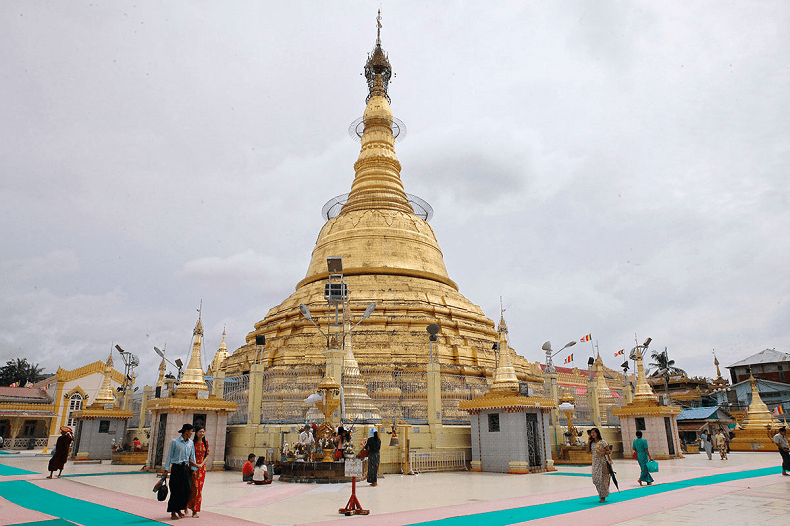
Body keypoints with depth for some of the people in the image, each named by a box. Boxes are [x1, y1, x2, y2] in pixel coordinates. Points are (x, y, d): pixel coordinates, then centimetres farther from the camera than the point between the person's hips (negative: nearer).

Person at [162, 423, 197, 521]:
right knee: (175, 490, -2)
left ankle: (179, 509, 18)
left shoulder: (191, 443, 9)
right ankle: (173, 512, 11)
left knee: (186, 489, 1)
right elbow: (169, 456, -2)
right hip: (176, 468, -4)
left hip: (186, 468, 4)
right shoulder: (174, 442, -5)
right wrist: (166, 470, -4)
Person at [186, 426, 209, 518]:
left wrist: (202, 464, -6)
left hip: (202, 467, 4)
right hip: (193, 467, -4)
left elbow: (207, 455, 8)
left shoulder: (205, 443, 7)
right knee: (194, 487, -8)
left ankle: (195, 511, 10)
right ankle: (187, 507, 13)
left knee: (199, 488, 3)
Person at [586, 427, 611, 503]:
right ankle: (601, 494, 20)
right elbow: (588, 451, 8)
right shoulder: (592, 442, 9)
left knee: (602, 479, -4)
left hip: (602, 462, -6)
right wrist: (589, 442, 2)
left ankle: (603, 497, 4)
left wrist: (603, 453, -23)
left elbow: (609, 451, -5)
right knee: (595, 479, 4)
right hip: (595, 462, 6)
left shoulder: (602, 442, -8)